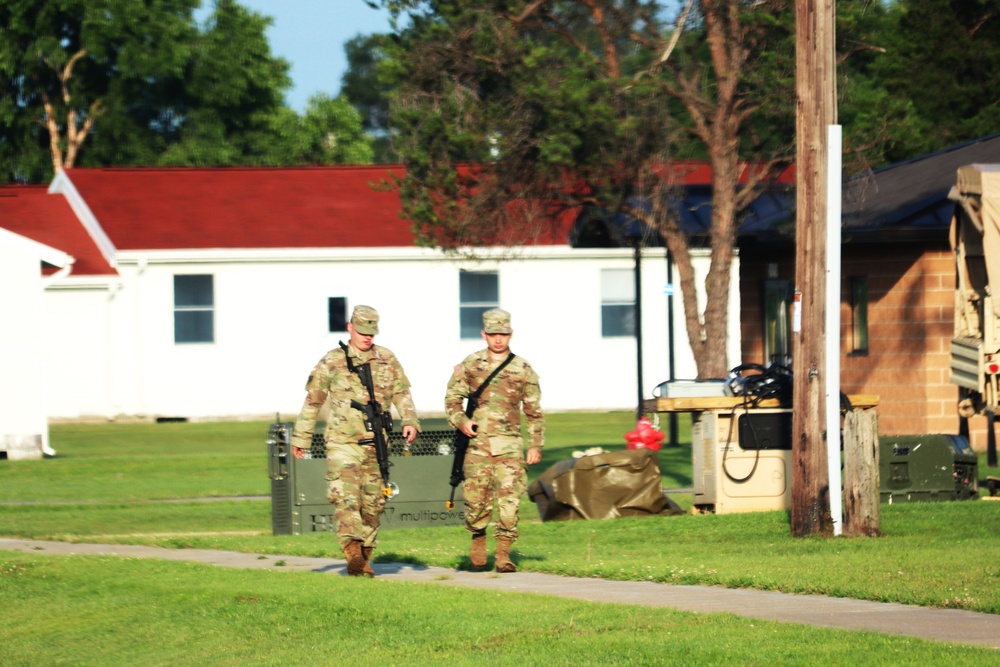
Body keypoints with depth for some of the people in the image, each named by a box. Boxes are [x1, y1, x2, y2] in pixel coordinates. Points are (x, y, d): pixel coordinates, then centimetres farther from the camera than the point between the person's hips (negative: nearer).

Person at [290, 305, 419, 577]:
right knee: (345, 497, -17)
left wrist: (410, 421, -5)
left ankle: (364, 558, 14)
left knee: (373, 501, 5)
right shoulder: (332, 362, 2)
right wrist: (301, 437, 9)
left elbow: (402, 393, 13)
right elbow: (313, 401, 8)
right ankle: (353, 553, -29)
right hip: (342, 442, -3)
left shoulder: (387, 360, 10)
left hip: (376, 443, 3)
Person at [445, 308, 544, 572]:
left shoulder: (523, 370, 6)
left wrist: (535, 445, 6)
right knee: (476, 497, -3)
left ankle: (503, 552, -5)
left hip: (509, 444, 0)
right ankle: (478, 539, 24)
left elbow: (534, 412, 11)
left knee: (509, 498, -10)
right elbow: (453, 397, 11)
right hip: (477, 441, 0)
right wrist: (460, 421, -7)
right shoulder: (470, 365, 6)